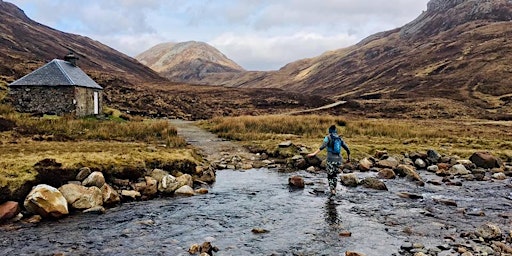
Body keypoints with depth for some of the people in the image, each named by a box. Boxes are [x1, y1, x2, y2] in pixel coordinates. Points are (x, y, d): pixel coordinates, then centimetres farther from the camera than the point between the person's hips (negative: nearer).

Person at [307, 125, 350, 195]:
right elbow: (347, 149, 11)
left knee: (330, 175, 5)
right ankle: (334, 189, 22)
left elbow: (322, 146, -19)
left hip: (331, 159, -4)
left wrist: (314, 153, -26)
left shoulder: (328, 137, -3)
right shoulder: (340, 138, 11)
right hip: (338, 159, 4)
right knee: (335, 174, 21)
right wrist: (348, 158, 25)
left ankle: (332, 190, -8)